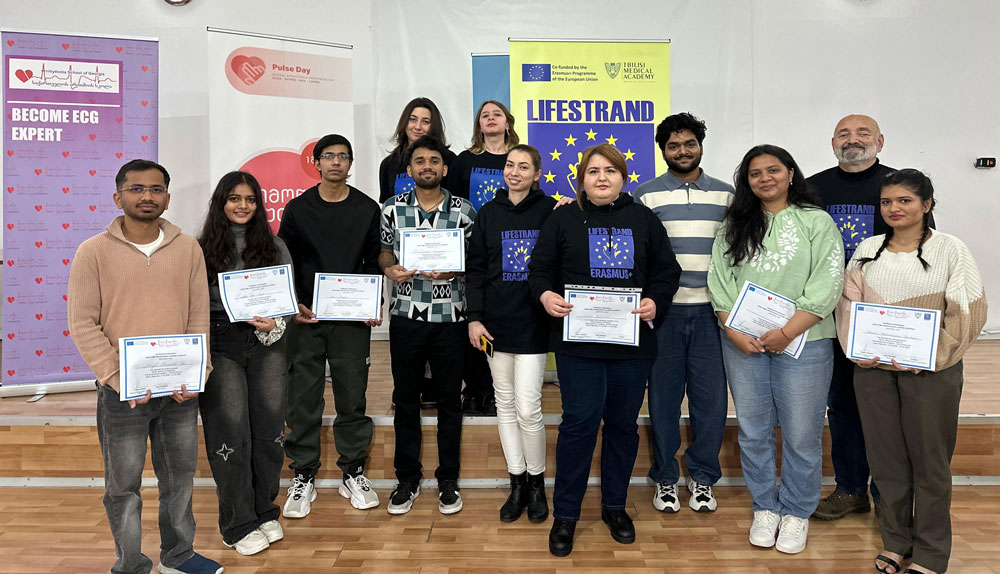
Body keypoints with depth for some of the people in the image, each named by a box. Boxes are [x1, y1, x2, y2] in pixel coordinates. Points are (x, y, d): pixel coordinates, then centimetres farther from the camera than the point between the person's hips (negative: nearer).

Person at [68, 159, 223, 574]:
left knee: (180, 476, 16)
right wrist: (120, 379, -15)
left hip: (180, 389, 3)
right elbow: (82, 325, -7)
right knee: (124, 484, 10)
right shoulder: (94, 251, -4)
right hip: (122, 394, -2)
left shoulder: (188, 248, 3)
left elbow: (199, 316, 3)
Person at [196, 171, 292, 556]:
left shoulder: (275, 247, 9)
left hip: (267, 344, 2)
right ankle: (239, 525, 14)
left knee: (269, 430, 6)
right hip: (221, 345, -2)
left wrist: (273, 325, -10)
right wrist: (196, 353, -12)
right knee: (231, 434, -1)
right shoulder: (203, 250, 3)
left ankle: (265, 512, 25)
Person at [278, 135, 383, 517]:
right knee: (303, 400, 4)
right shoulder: (298, 209, 6)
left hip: (352, 318, 0)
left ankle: (353, 473, 19)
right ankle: (303, 478, 17)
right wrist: (293, 305, -7)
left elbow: (373, 263, 8)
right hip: (305, 317, 0)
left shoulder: (367, 209, 7)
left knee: (353, 397, 4)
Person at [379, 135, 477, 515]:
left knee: (449, 399, 8)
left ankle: (447, 480, 22)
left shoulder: (462, 210, 2)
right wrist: (390, 269, -10)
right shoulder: (393, 209, 5)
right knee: (405, 399, 9)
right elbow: (384, 254, 11)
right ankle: (407, 479, 24)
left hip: (450, 317, -1)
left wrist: (453, 269, -14)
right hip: (406, 316, 1)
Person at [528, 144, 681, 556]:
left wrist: (655, 302, -8)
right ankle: (565, 514, 11)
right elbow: (539, 269, 5)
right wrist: (545, 295, -16)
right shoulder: (563, 220, 7)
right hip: (577, 340, -2)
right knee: (580, 421, -5)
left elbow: (667, 270, 11)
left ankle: (615, 506, 29)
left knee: (623, 422, 11)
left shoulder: (644, 219, 11)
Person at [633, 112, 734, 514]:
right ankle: (665, 478, 21)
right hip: (663, 310, -2)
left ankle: (703, 476, 23)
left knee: (711, 395, 5)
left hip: (711, 310, 2)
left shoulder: (725, 194, 11)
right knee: (664, 394, 6)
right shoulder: (645, 195, 4)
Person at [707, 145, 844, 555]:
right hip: (743, 344, 3)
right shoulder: (734, 226, 11)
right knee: (753, 431, 10)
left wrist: (787, 332, -14)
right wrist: (735, 331, -9)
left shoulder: (816, 221, 2)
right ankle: (765, 508, 27)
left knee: (801, 434, 3)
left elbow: (827, 285, -7)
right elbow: (719, 281, 4)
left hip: (802, 341, -2)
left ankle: (796, 513, 23)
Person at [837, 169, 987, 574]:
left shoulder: (950, 249, -1)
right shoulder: (868, 249, 8)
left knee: (929, 459, 6)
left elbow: (966, 313, -6)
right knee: (886, 454, 11)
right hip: (873, 368, 3)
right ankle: (895, 541, 27)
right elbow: (849, 303, 8)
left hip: (929, 370, -3)